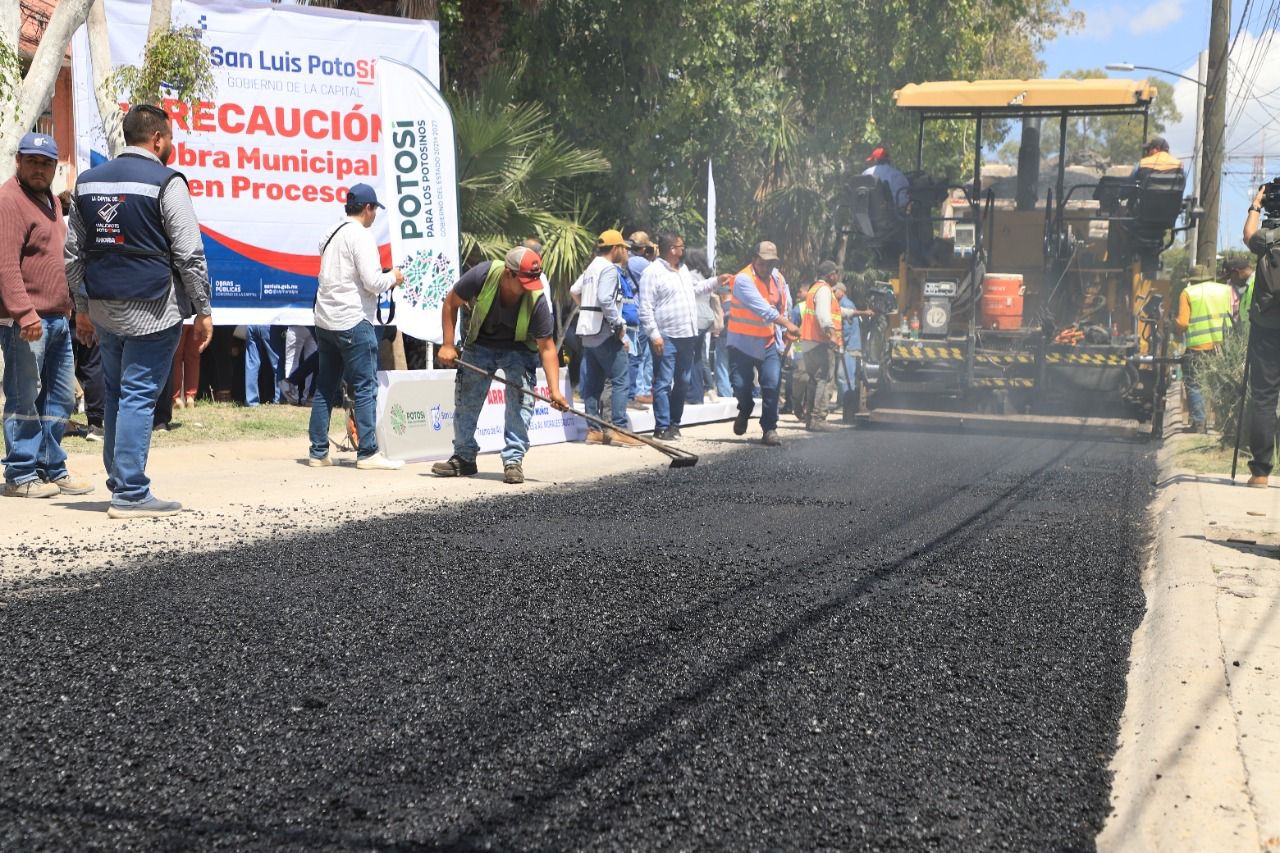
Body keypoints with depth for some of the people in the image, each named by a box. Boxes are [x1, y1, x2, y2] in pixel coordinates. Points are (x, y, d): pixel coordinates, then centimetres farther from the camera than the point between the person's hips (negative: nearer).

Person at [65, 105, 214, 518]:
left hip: (103, 308, 6)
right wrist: (202, 310, -3)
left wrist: (82, 308, 22)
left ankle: (118, 481, 23)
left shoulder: (88, 181, 12)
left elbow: (74, 252, 15)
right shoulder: (165, 182, -8)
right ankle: (130, 494, -4)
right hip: (151, 310, -6)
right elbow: (189, 254, -10)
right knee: (138, 397, -5)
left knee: (115, 397, 16)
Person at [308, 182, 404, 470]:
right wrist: (393, 277, 2)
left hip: (325, 320, 9)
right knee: (365, 388, -4)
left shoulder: (331, 233, 15)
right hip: (353, 321, -9)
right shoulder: (361, 235, -11)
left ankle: (319, 452, 14)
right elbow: (372, 282, -18)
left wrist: (383, 280, 19)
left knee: (325, 387, 12)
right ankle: (368, 453, -4)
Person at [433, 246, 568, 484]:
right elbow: (451, 302, -13)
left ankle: (513, 460, -6)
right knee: (465, 400, 4)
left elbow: (547, 348, -27)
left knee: (521, 400, -15)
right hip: (480, 344, 2)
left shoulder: (536, 300, -32)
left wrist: (554, 390, -36)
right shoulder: (482, 275, -31)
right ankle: (464, 458, 19)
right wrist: (448, 345, -17)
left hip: (518, 348, -2)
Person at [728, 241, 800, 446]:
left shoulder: (778, 278, 4)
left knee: (772, 385, -8)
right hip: (743, 342, -4)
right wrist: (786, 324, -35)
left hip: (769, 343, 4)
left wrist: (786, 330, 7)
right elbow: (762, 308, -28)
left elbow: (786, 305, 16)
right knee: (741, 385, -3)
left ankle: (769, 429, 0)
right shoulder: (743, 279, -17)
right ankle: (744, 411, 31)